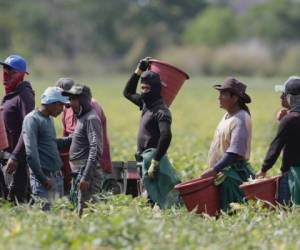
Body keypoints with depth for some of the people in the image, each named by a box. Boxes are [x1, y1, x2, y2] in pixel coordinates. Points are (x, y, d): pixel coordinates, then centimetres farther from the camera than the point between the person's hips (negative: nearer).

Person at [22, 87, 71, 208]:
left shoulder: (49, 119, 16)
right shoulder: (32, 120, -11)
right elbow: (31, 153, -18)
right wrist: (42, 179, -20)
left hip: (57, 176, 9)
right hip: (44, 177, -9)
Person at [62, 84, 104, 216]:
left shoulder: (91, 119, -12)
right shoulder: (81, 118, 19)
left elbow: (95, 150, -20)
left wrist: (86, 177, -24)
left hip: (87, 173, -10)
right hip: (78, 173, 10)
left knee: (84, 212, -13)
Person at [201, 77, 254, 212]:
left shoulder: (240, 120, -16)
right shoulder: (227, 116, 14)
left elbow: (235, 152, -23)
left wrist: (215, 170, -26)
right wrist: (214, 170, 16)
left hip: (233, 174, -10)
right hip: (222, 173, 10)